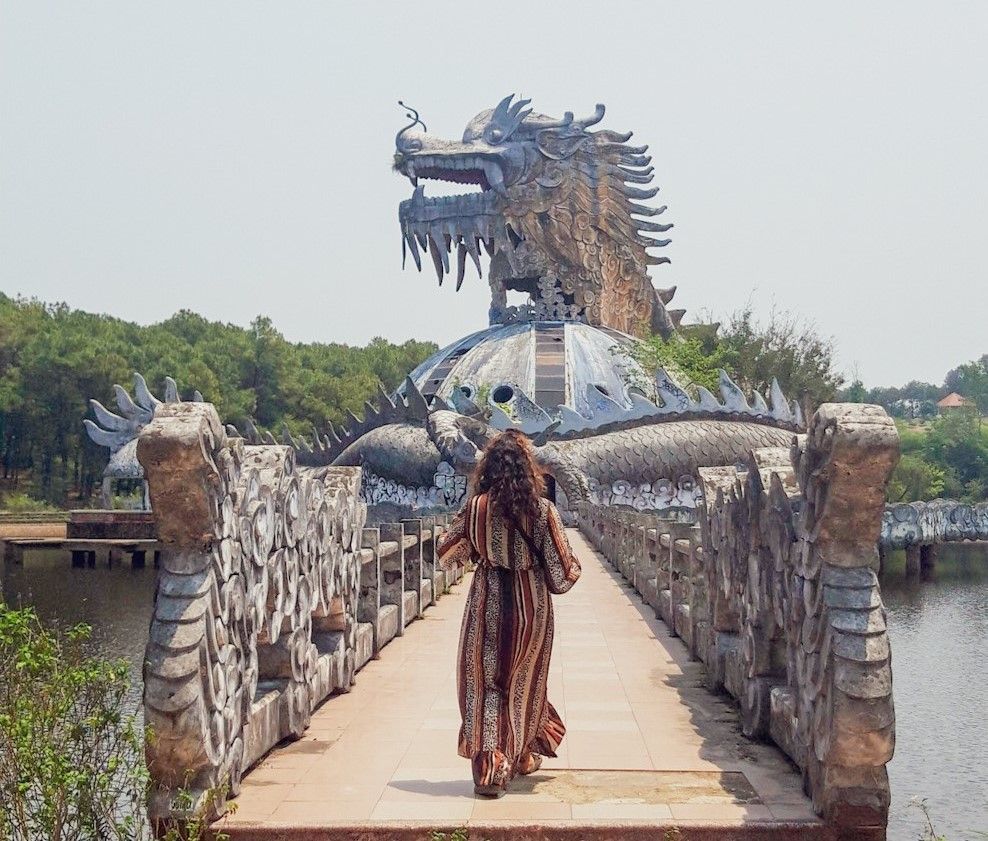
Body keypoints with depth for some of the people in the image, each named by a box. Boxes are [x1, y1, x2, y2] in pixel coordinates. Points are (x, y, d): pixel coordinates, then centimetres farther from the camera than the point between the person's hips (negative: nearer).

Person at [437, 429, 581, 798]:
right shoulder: (542, 510, -12)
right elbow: (563, 569, -10)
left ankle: (489, 767, -1)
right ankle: (522, 755, 34)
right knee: (525, 680, 18)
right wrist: (572, 568, 13)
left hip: (487, 601, 0)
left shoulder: (477, 507, -9)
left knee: (484, 682, 7)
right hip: (532, 602, 1)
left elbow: (447, 553, 3)